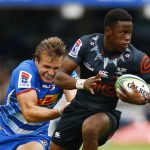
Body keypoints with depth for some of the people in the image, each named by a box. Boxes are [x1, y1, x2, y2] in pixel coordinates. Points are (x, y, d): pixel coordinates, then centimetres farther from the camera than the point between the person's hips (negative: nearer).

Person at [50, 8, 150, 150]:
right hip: (78, 107, 3)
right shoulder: (86, 44, -13)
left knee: (90, 129, -36)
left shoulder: (136, 58, -17)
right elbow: (59, 77, -13)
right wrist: (82, 84, -34)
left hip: (107, 112, -3)